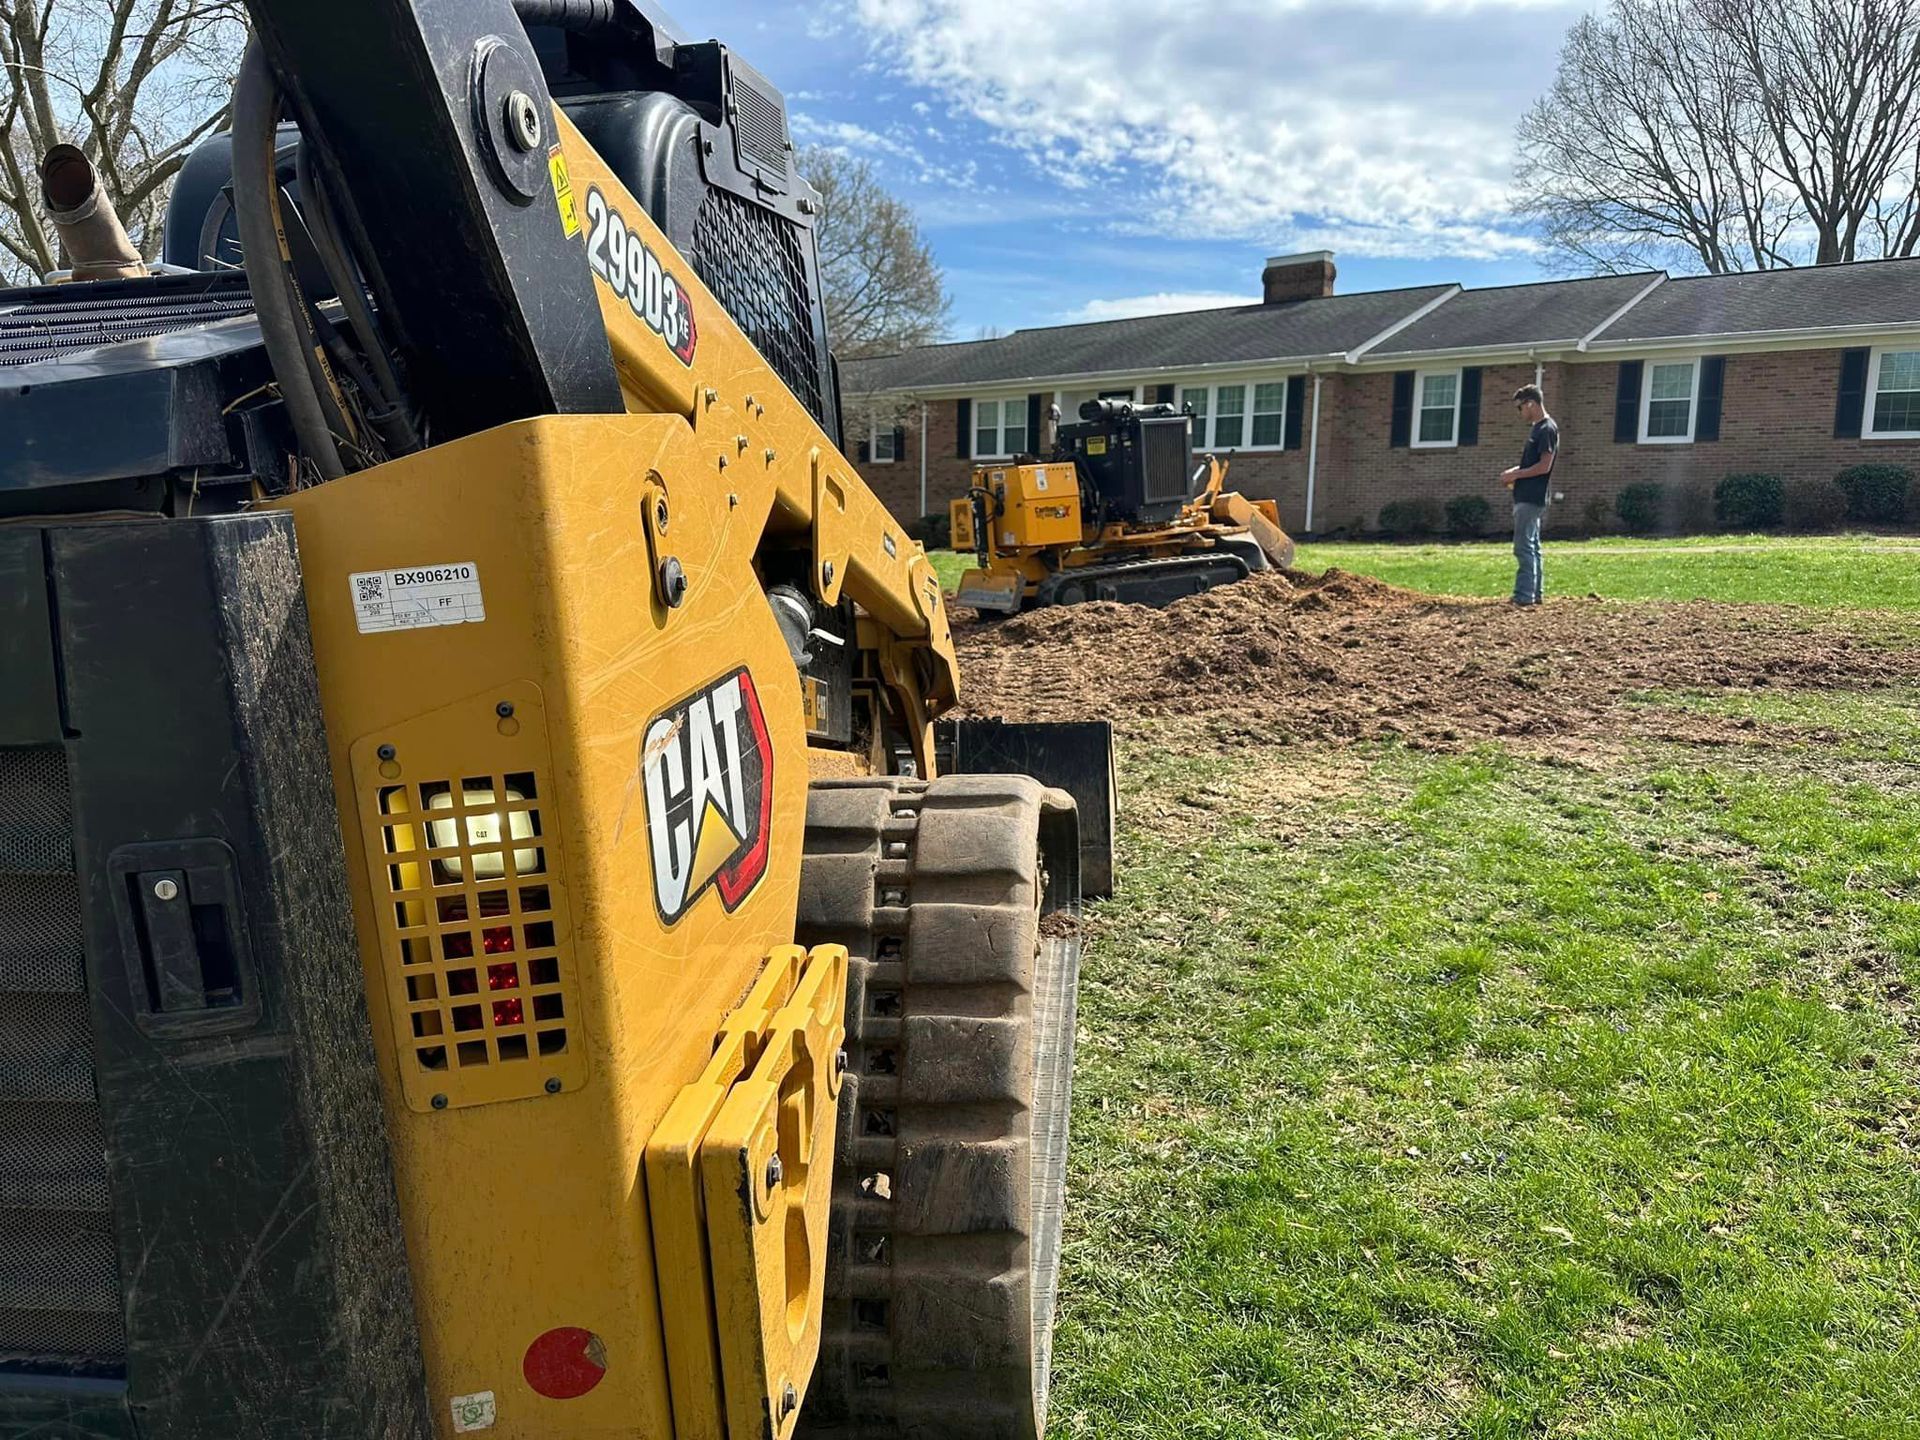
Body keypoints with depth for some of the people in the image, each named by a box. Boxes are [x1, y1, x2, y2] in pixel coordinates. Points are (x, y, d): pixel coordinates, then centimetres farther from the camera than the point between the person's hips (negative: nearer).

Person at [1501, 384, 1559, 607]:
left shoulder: (1547, 429, -13)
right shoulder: (1536, 428, 17)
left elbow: (1544, 466, -19)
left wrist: (1515, 475, -11)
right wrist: (1515, 471, 10)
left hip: (1531, 498, -10)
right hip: (1528, 497, 10)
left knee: (1524, 547, -10)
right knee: (1531, 546, 13)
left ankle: (1524, 595, -10)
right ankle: (1536, 593, 18)